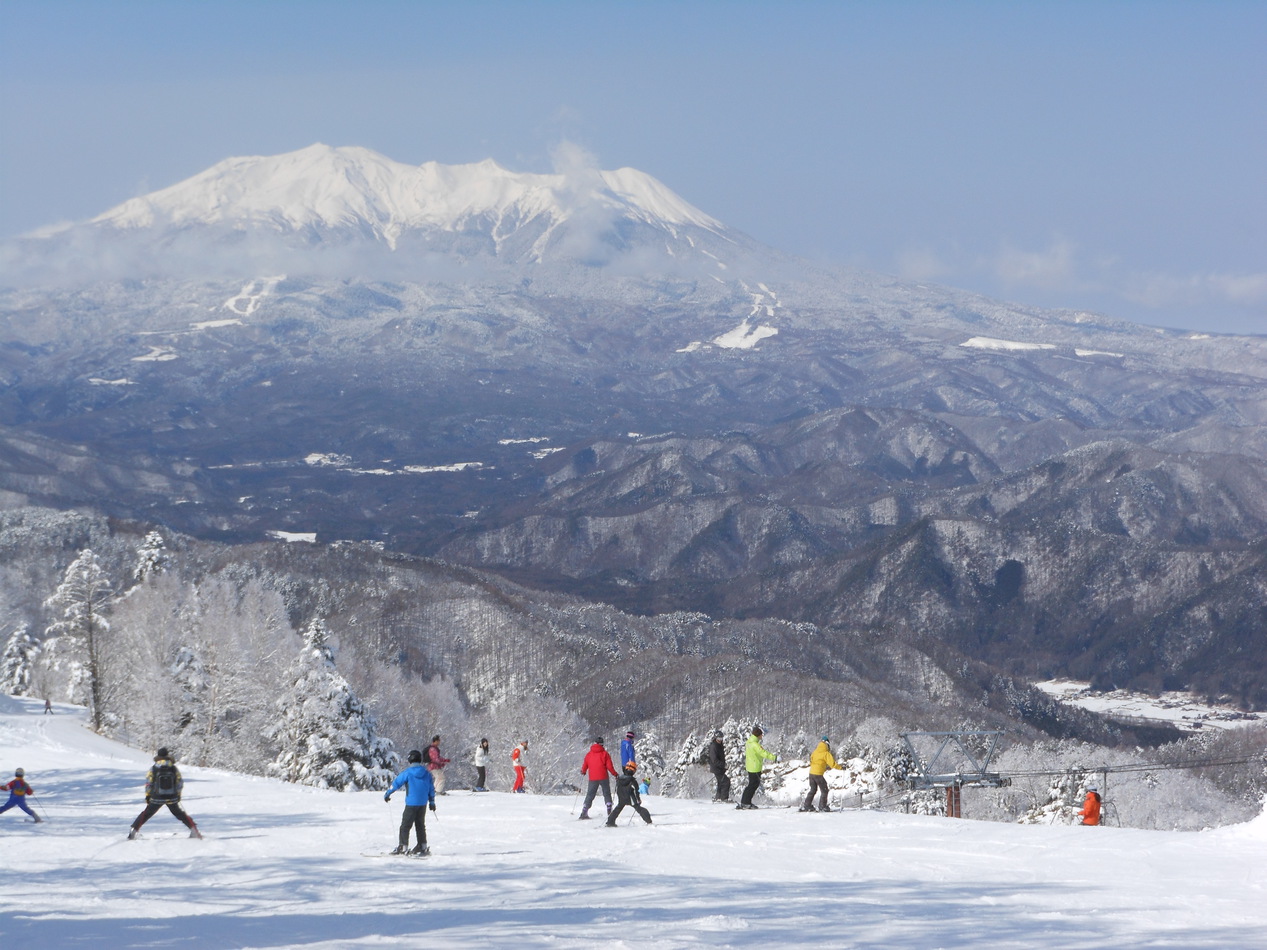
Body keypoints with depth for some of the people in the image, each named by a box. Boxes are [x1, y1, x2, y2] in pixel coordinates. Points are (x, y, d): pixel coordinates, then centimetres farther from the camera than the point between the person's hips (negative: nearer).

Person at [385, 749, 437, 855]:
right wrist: (432, 802, 21)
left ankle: (403, 847, -2)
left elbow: (396, 783, -5)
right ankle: (423, 847, 19)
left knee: (405, 826, 1)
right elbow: (431, 789, 9)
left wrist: (387, 794, 9)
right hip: (423, 804, 5)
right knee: (420, 825, 16)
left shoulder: (407, 773, -10)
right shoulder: (427, 774, 3)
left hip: (411, 804, -5)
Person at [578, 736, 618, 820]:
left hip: (592, 778, 2)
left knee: (590, 795, 7)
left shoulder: (589, 754, 5)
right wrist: (616, 774, 7)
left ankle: (584, 813, -2)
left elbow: (585, 766, 12)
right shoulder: (604, 753, -3)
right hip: (603, 778, -2)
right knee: (607, 794, 10)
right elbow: (609, 766, -6)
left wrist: (583, 772, 33)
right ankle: (609, 812, 2)